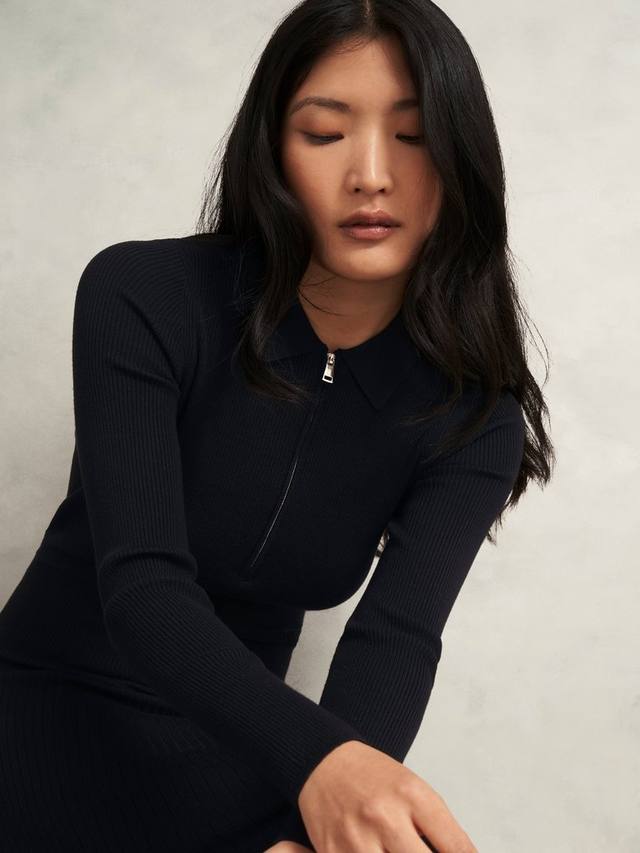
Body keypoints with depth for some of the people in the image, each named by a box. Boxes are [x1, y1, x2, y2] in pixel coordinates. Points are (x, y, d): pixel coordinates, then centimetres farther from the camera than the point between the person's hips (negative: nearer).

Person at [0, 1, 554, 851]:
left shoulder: (471, 414, -8)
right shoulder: (144, 300, -16)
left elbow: (397, 637, -20)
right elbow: (142, 584, -24)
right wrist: (318, 759, -42)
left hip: (231, 761, 3)